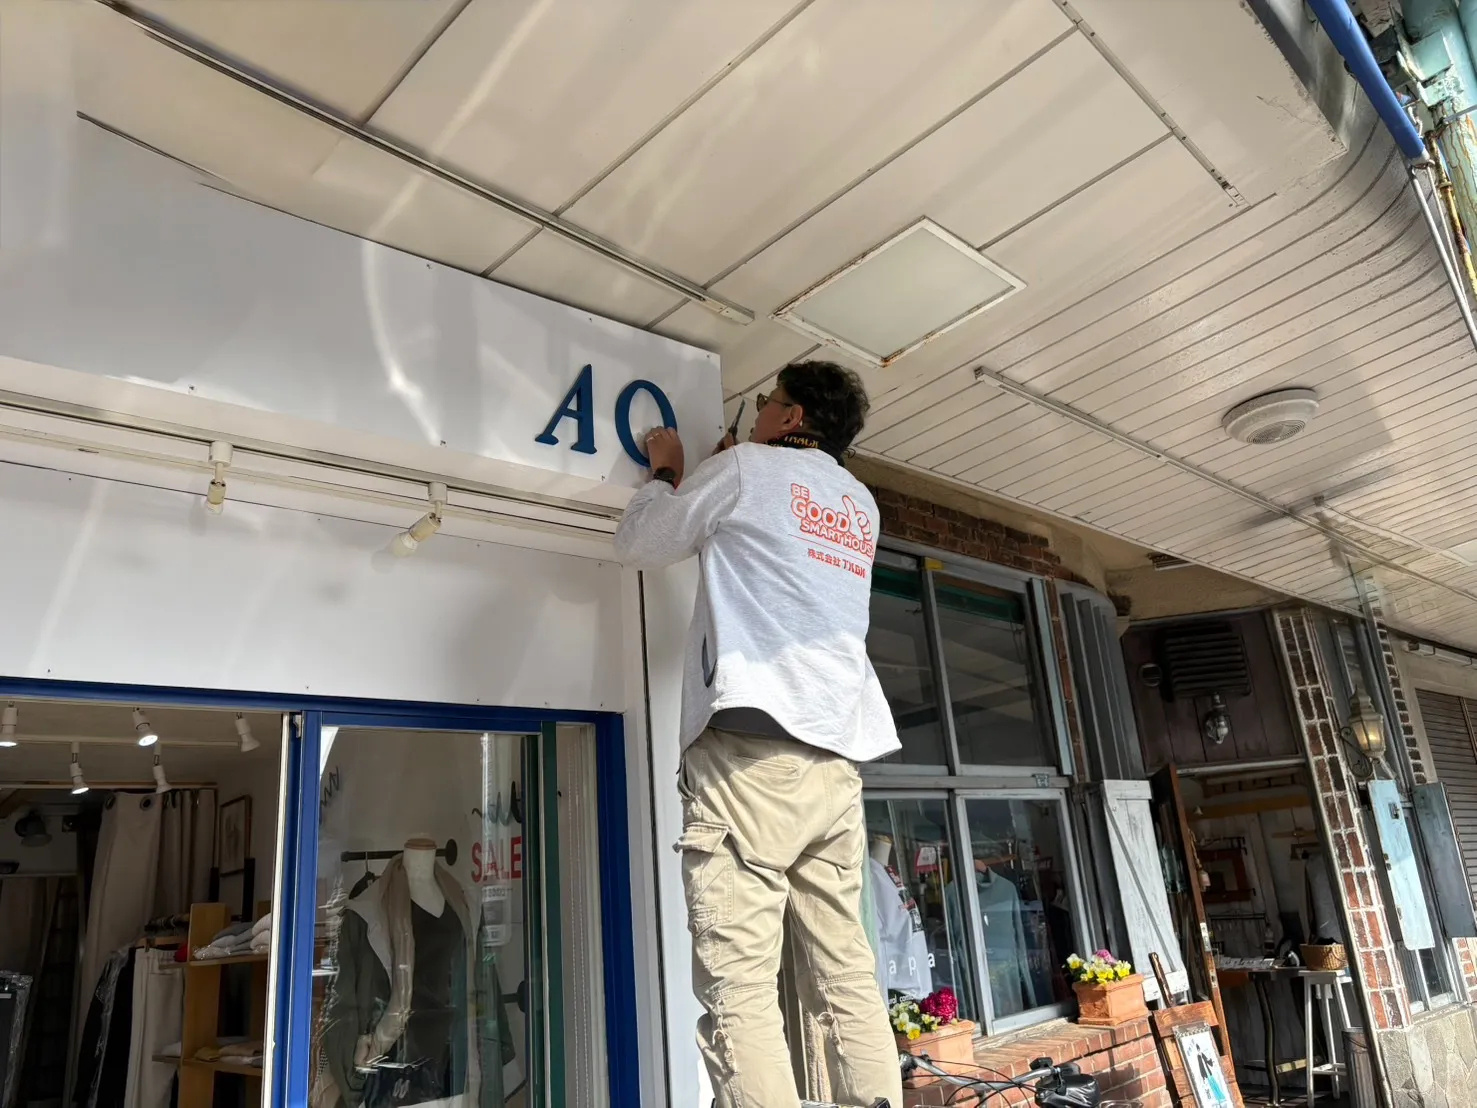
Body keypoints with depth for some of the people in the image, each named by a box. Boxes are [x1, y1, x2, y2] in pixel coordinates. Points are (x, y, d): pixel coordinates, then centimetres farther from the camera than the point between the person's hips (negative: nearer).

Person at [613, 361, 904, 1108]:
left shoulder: (747, 468, 7)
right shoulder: (861, 505, 24)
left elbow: (637, 546, 16)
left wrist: (665, 472, 33)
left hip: (751, 747, -7)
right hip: (838, 758, 7)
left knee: (738, 990, -9)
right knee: (848, 981, 7)